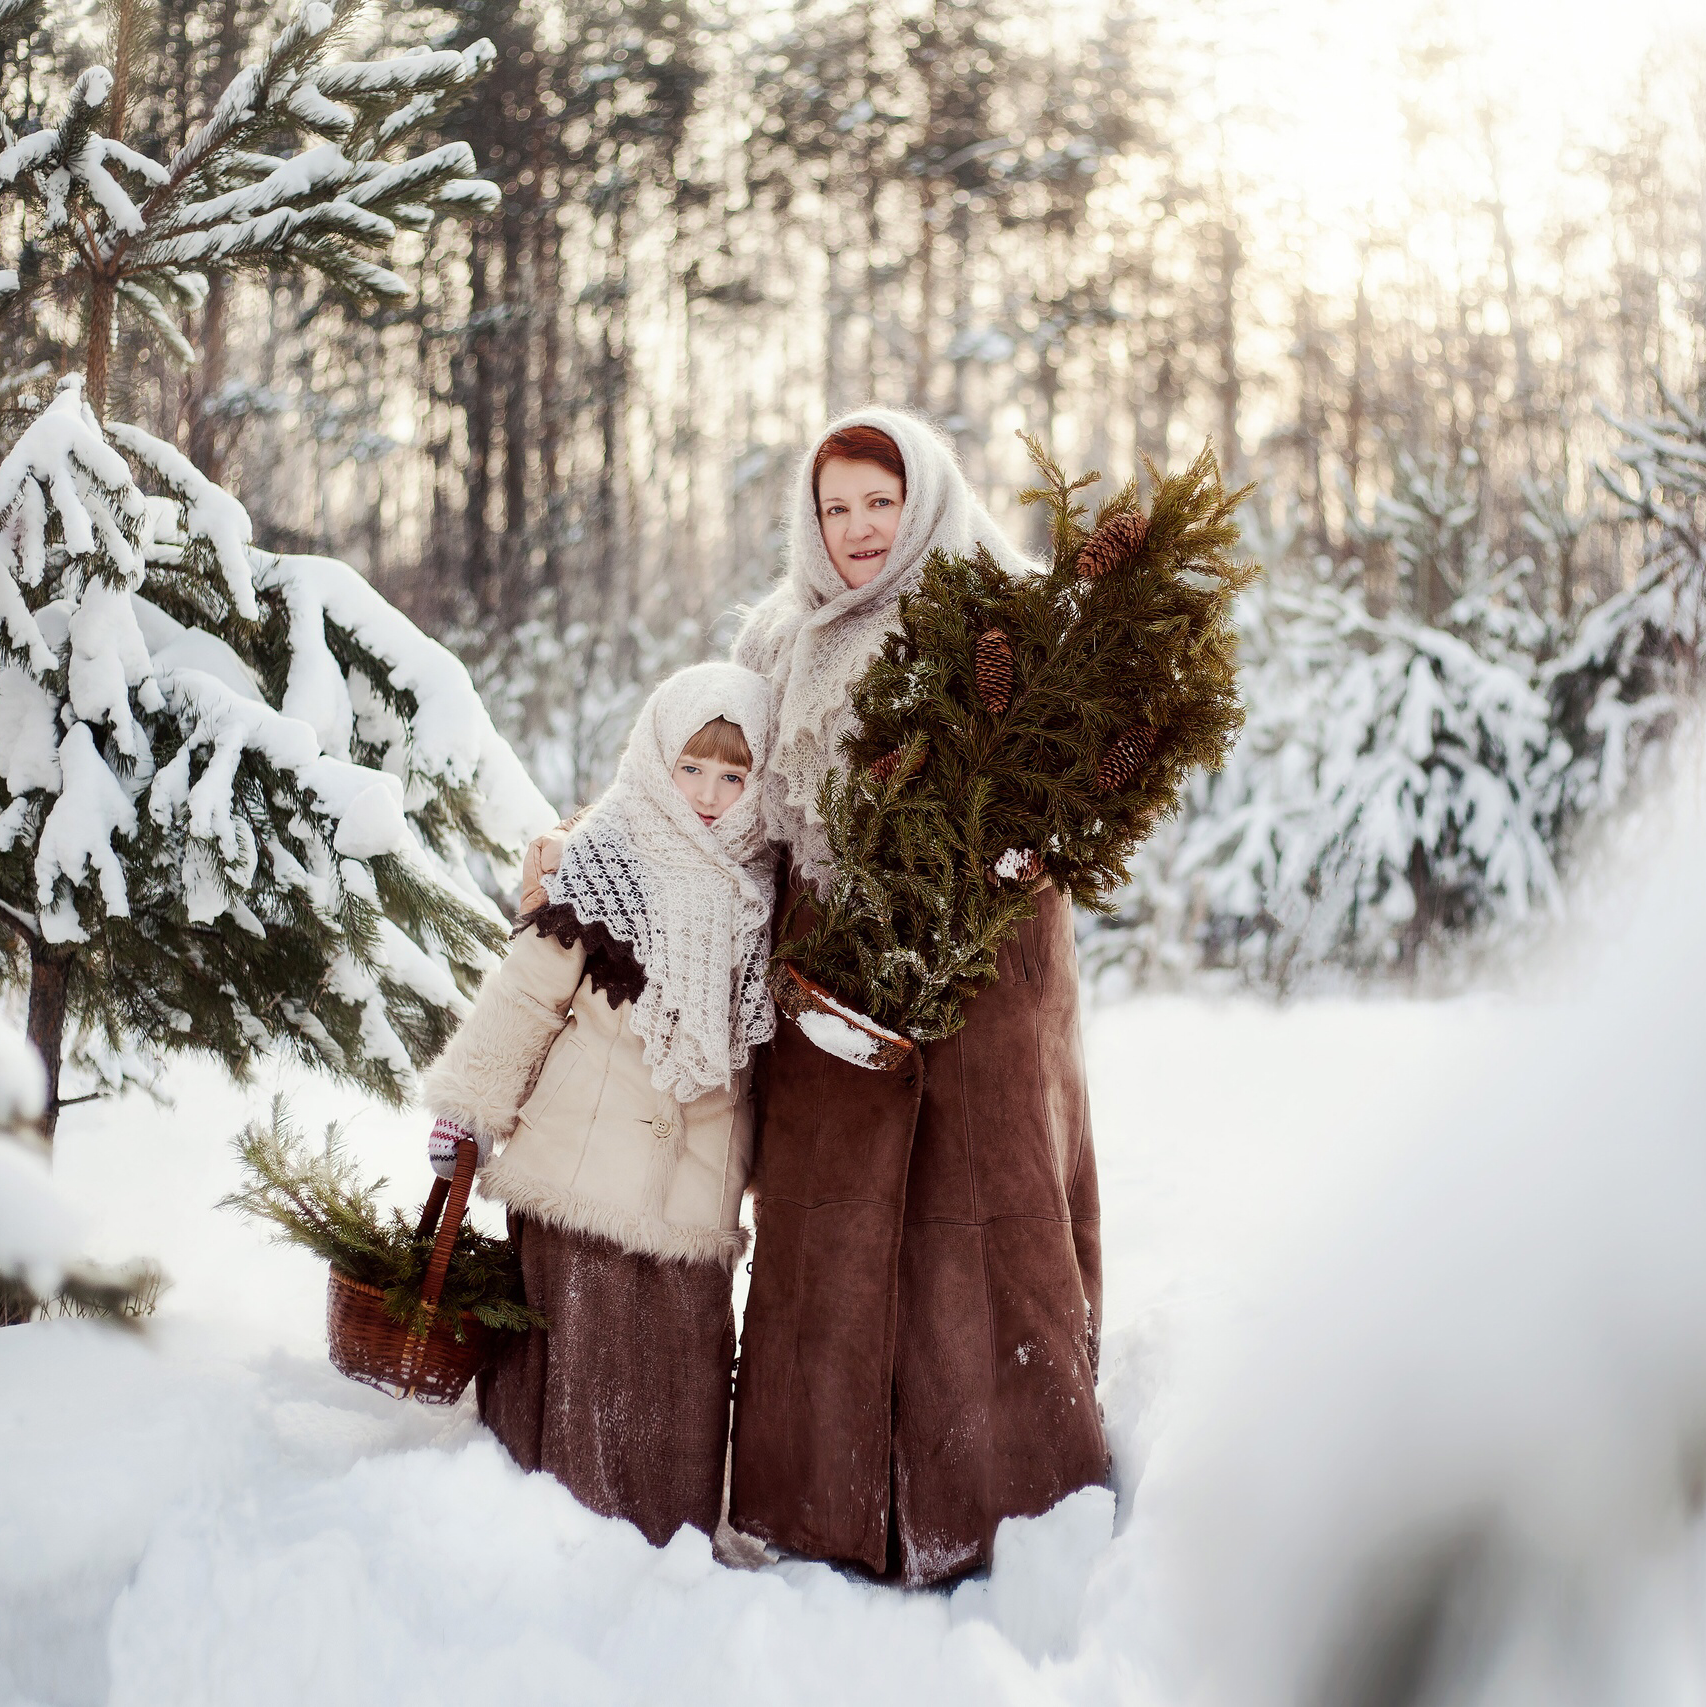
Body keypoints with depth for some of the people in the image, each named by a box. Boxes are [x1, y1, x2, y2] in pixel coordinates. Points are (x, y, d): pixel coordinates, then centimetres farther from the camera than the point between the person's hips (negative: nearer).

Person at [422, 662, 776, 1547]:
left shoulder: (757, 884, 8)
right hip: (587, 1165, -5)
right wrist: (468, 1103, -7)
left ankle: (672, 1538, 21)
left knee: (686, 1356, 9)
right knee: (581, 1339, 0)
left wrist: (753, 1158, 20)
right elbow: (526, 987, -8)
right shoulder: (600, 862, -9)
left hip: (695, 1175, 5)